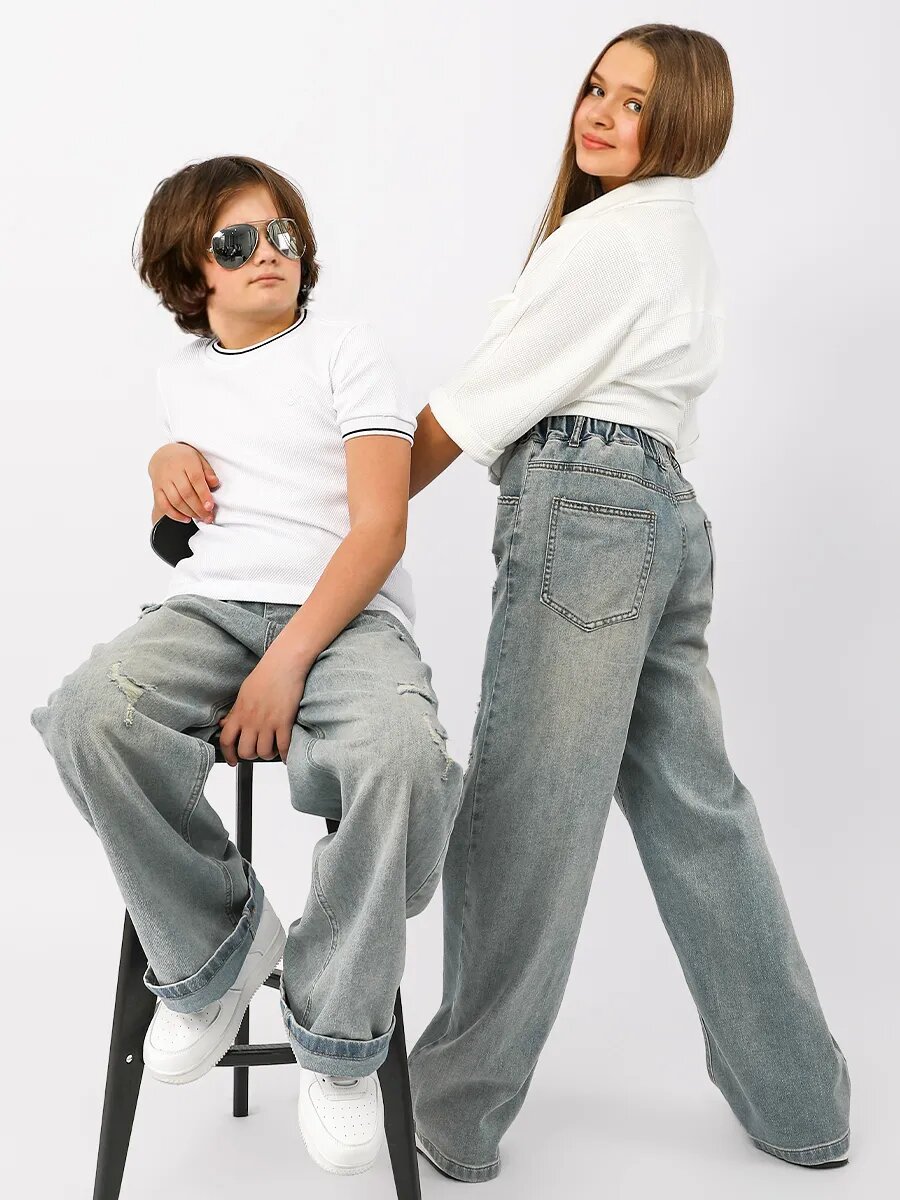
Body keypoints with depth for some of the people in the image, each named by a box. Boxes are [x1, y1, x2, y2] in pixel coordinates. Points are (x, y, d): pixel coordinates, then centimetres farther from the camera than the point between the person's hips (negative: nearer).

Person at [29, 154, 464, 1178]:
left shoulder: (346, 350, 5)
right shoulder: (179, 376, 21)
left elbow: (381, 525, -6)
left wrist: (288, 662, -18)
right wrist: (172, 456, 16)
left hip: (346, 613, -3)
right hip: (211, 605, 4)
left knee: (402, 755, -39)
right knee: (90, 711, -32)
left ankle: (336, 1038, -16)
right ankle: (216, 949, -9)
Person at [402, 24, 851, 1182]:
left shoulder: (606, 234, -6)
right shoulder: (684, 241, 24)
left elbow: (473, 402, -7)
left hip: (584, 513, -10)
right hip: (666, 514, 10)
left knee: (521, 816, -4)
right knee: (695, 806, 12)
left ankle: (456, 1112, 7)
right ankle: (797, 1102, 21)